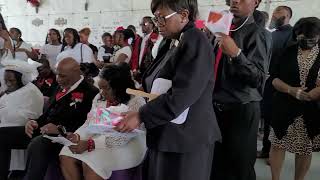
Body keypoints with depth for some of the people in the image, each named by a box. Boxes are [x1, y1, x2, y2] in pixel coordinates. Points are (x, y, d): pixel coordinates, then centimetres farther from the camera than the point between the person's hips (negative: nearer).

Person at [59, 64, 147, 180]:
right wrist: (77, 136, -16)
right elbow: (89, 124, 6)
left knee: (90, 164, -29)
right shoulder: (99, 98, 8)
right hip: (99, 139, 7)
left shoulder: (136, 102, -16)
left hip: (128, 145, -7)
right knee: (66, 156, -14)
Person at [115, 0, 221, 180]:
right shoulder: (179, 42, 11)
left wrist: (141, 116, -20)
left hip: (186, 137, -9)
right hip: (170, 134, 9)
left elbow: (181, 96, -24)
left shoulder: (195, 42, -17)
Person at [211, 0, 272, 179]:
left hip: (241, 110, -6)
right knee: (217, 164, 15)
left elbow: (258, 79, -23)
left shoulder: (258, 34, -12)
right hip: (217, 107, 7)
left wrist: (236, 53, -33)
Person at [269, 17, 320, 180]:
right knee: (277, 144, 7)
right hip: (284, 108, 1)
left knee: (305, 150, 12)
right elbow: (274, 78, -1)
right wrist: (291, 90, -18)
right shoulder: (288, 52, 2)